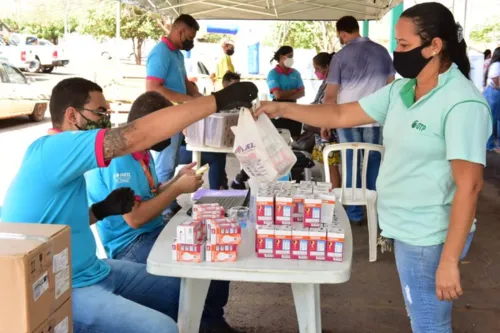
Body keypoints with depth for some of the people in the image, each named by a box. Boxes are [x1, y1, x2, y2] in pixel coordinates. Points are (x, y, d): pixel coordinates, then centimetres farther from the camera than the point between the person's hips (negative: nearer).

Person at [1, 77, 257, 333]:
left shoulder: (61, 159, 9)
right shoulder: (50, 151, -22)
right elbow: (136, 136, -31)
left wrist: (101, 211, 1)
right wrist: (218, 100, -29)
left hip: (91, 271, 10)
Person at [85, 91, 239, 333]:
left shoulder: (142, 153, 8)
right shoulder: (119, 156, -21)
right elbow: (135, 218, -25)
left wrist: (178, 180, -1)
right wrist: (179, 189, -19)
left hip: (153, 231, 10)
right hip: (130, 244, -10)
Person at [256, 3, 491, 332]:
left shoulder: (462, 104, -20)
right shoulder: (400, 90, 4)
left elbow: (468, 185, -23)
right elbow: (341, 115, 9)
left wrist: (449, 260, -25)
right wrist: (281, 108, 4)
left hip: (429, 237, -8)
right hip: (408, 229, 8)